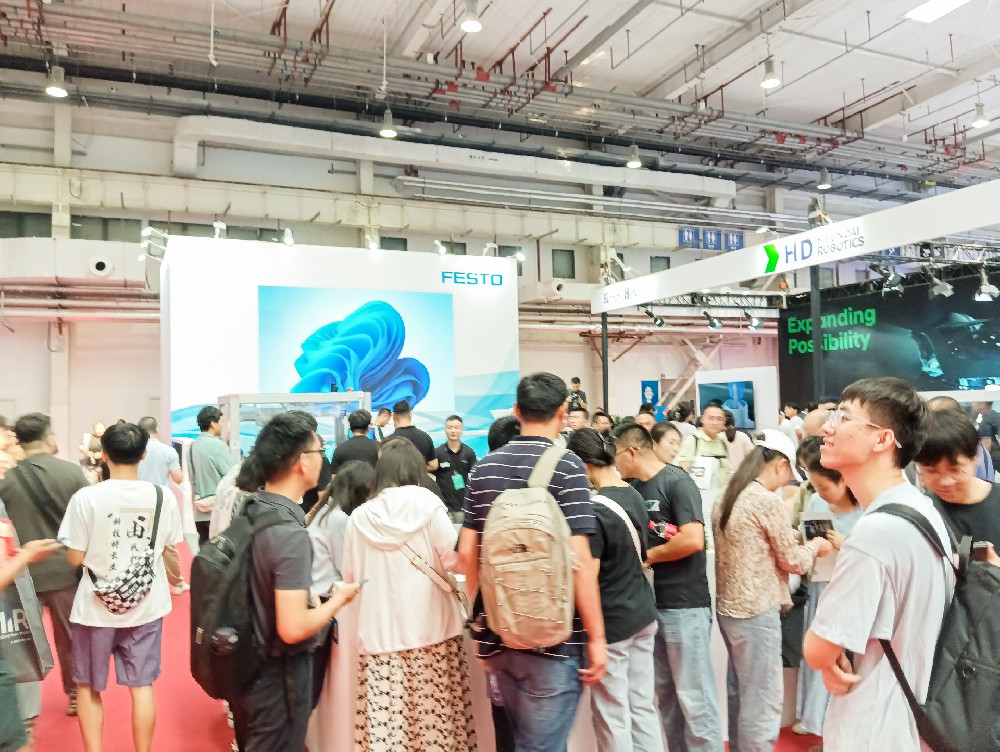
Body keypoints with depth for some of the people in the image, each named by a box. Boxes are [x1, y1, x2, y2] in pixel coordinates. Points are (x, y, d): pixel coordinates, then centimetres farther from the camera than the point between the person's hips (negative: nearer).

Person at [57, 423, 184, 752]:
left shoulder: (85, 498, -16)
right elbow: (170, 551, 0)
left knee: (88, 685, 19)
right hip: (146, 606, 2)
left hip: (96, 607, -2)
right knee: (142, 685, 14)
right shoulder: (163, 496, -10)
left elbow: (76, 558, -9)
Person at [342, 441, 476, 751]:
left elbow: (349, 577, 14)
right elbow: (454, 560, -8)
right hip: (431, 627, -2)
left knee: (384, 722, 5)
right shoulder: (427, 503, -5)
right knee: (436, 719, 7)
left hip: (379, 632, 2)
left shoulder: (359, 517, 3)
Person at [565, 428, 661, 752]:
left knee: (612, 716, 6)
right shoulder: (634, 496, 4)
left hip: (611, 621, -8)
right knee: (642, 706, 17)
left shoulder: (594, 510, -22)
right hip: (643, 612, 8)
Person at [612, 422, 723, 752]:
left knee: (692, 694, 1)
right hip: (651, 602, 8)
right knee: (664, 693, 16)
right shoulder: (634, 488, 9)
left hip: (684, 604, -8)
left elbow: (693, 540, -24)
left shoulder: (677, 482, -14)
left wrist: (648, 556, -13)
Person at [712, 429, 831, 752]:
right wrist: (814, 546, 10)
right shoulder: (768, 501, -17)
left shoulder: (727, 498, 8)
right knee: (762, 700, 3)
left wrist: (788, 542, 19)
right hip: (757, 612, -9)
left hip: (728, 607, 9)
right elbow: (793, 562, -8)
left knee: (740, 693, 19)